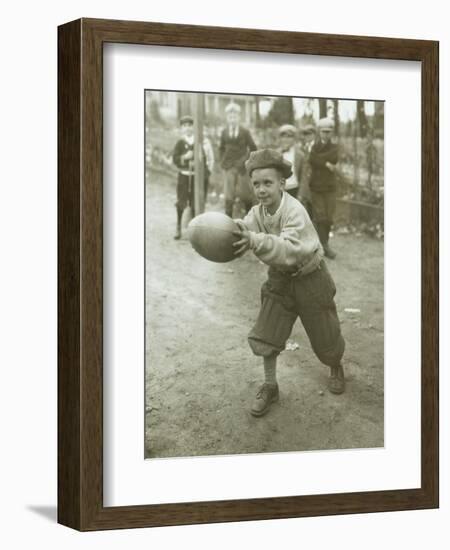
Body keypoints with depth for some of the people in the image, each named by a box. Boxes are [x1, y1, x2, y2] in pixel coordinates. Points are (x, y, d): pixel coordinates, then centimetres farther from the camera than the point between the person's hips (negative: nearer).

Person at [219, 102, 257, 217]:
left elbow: (253, 148, 5)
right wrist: (222, 162, 6)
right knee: (229, 195, -3)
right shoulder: (224, 132, 7)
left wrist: (246, 160, -3)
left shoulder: (245, 132, 0)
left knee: (245, 194, 3)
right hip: (229, 168, 1)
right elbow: (221, 149, 16)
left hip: (242, 167, -1)